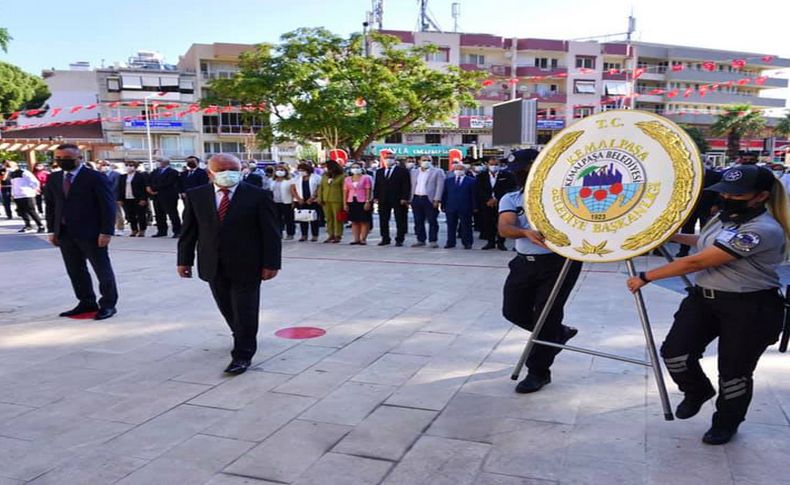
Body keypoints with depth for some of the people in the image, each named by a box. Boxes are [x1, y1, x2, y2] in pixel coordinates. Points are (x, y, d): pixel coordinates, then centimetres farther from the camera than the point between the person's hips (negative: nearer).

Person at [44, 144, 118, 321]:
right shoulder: (53, 179, 11)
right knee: (75, 271, 11)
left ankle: (108, 304, 13)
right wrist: (52, 230, 8)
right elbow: (50, 206, 15)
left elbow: (108, 206, -11)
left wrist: (106, 232, -16)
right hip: (64, 233, 6)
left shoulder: (96, 177, -8)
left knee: (102, 270, 2)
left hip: (91, 233, -6)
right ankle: (87, 302, 23)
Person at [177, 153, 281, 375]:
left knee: (244, 311, 0)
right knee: (227, 308, 16)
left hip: (246, 265, -4)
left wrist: (270, 263, -11)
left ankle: (242, 355, 12)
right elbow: (189, 231, 8)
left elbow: (270, 232, -7)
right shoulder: (195, 196, 3)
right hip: (213, 266, 4)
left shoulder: (258, 196, -8)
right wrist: (184, 260, 6)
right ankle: (244, 339, 39)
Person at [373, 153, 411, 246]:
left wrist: (404, 198, -13)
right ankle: (385, 239, 14)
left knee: (400, 221, 0)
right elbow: (376, 185, 15)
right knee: (383, 221, 5)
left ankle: (399, 240, 6)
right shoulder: (379, 171, 16)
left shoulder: (403, 171, 1)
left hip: (398, 200, -4)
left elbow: (406, 185, -5)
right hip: (383, 200, 4)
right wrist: (376, 197, 5)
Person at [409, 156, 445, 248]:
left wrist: (436, 200, -14)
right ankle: (420, 240, 16)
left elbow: (439, 186, -5)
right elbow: (411, 186, 16)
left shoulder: (437, 172, 2)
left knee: (432, 221, -2)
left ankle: (433, 241, 4)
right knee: (418, 222, 8)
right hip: (416, 199, 4)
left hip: (429, 199, -4)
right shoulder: (414, 172, 16)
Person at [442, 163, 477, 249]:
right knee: (451, 226, 7)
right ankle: (450, 242, 15)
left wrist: (474, 207, -6)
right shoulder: (448, 180, 12)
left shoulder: (471, 181, 3)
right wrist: (443, 205, 5)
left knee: (466, 226, 2)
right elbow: (444, 194, 11)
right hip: (450, 207, 3)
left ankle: (467, 243, 9)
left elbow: (474, 195, -1)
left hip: (465, 208, -2)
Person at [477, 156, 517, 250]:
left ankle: (501, 243, 7)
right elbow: (479, 190, 1)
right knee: (488, 224, 2)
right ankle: (491, 242, 12)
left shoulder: (506, 175, 2)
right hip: (486, 204, 2)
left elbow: (509, 189, -6)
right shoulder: (481, 176, 8)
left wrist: (496, 199, -13)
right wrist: (488, 199, -13)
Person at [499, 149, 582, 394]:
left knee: (546, 315, -5)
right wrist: (526, 232, -32)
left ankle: (539, 372, 14)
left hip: (560, 261, -4)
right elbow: (504, 228, -14)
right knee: (513, 311, 8)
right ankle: (558, 333, 35)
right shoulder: (511, 199, 6)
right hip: (525, 263, 5)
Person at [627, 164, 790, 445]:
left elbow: (697, 262, -25)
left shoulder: (763, 230, -23)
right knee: (674, 351, -6)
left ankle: (726, 423, 34)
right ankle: (697, 391, 25)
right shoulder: (725, 218, 5)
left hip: (750, 309, -7)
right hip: (704, 298, 7)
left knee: (734, 372, 7)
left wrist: (646, 277, -21)